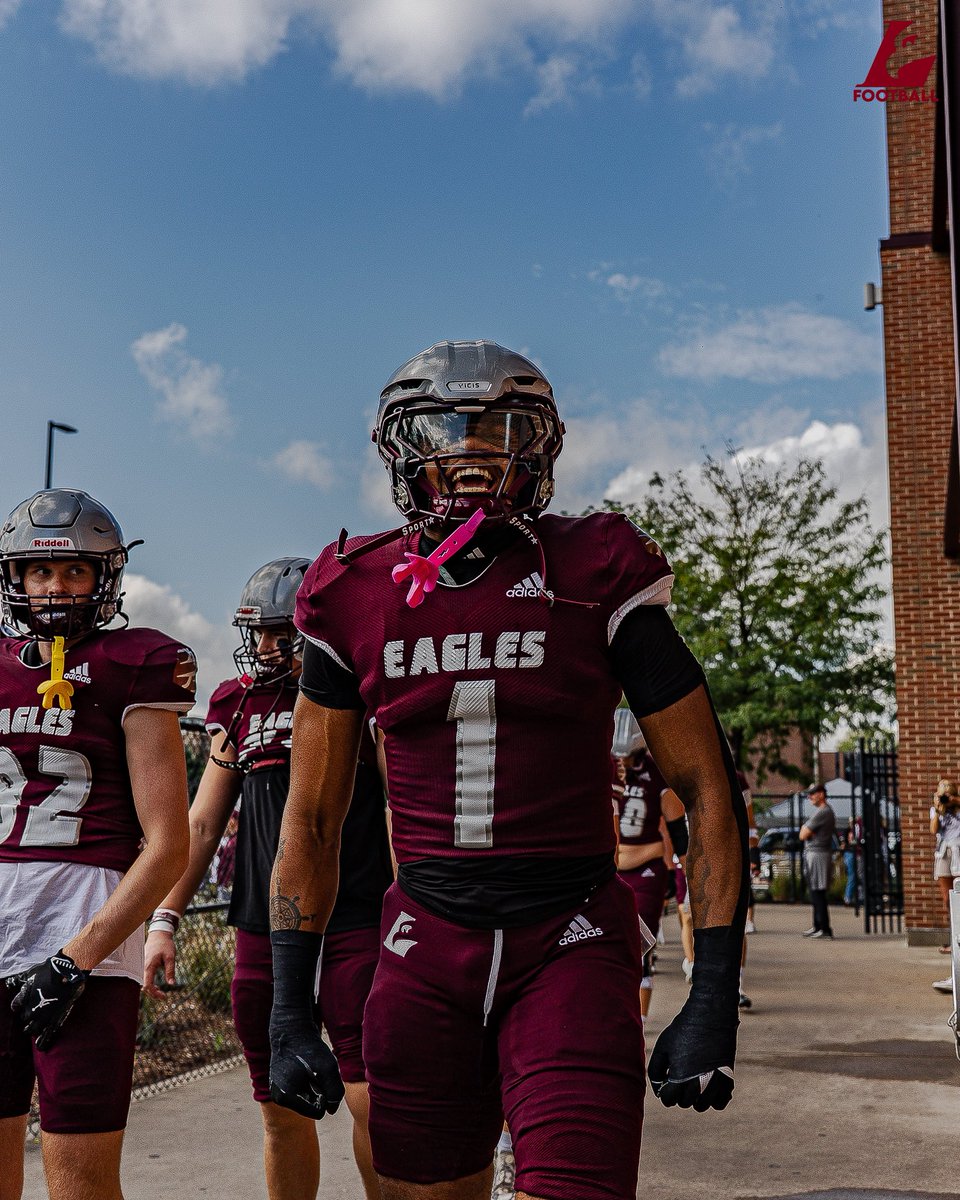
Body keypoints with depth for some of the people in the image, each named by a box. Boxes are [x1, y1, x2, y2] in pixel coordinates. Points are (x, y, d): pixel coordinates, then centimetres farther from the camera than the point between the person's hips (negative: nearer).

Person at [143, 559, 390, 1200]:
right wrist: (164, 919, 10)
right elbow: (203, 823, 16)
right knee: (282, 1110, 10)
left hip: (355, 924, -4)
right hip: (263, 927, 5)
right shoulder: (240, 704, 13)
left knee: (373, 1100, -8)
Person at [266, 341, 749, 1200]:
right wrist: (289, 1014, 5)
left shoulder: (599, 581, -5)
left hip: (573, 950, -2)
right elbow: (311, 821, 9)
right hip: (425, 951, 3)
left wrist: (714, 999, -8)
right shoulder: (357, 601, 3)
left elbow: (707, 790, -3)